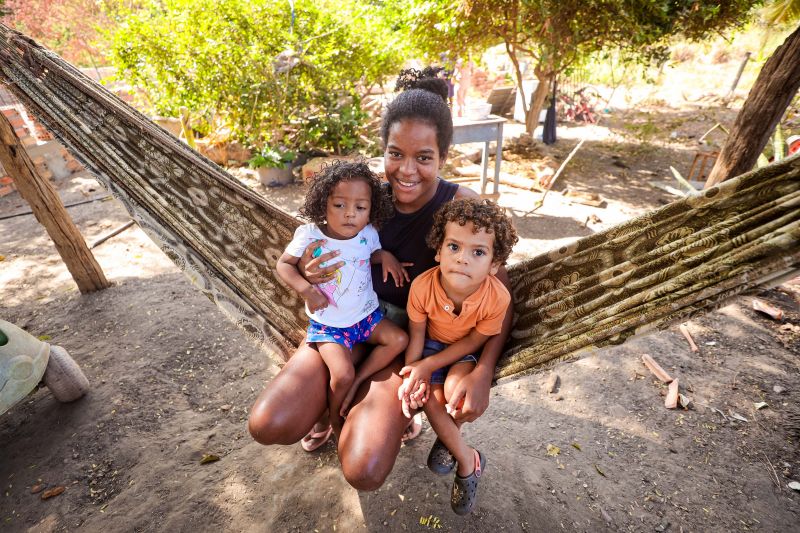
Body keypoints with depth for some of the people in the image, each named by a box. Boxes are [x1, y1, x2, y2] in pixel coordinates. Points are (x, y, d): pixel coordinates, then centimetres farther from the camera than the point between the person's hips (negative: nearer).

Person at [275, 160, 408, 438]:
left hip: (366, 315, 4)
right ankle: (335, 420, 14)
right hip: (328, 324, -4)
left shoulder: (368, 234, -7)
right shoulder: (309, 235, -16)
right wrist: (306, 289, -22)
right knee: (342, 375, -17)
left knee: (399, 339, -10)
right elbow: (284, 264, -5)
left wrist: (385, 256, -8)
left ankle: (356, 382, 1)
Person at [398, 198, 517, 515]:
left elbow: (474, 341, -18)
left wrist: (428, 365, -23)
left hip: (467, 351, -1)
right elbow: (416, 335, -13)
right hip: (434, 343, 2)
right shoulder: (422, 286, -30)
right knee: (432, 399, -16)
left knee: (456, 387, -27)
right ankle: (468, 461, 9)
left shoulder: (498, 297, -32)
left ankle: (447, 440, 8)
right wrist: (412, 375, -22)